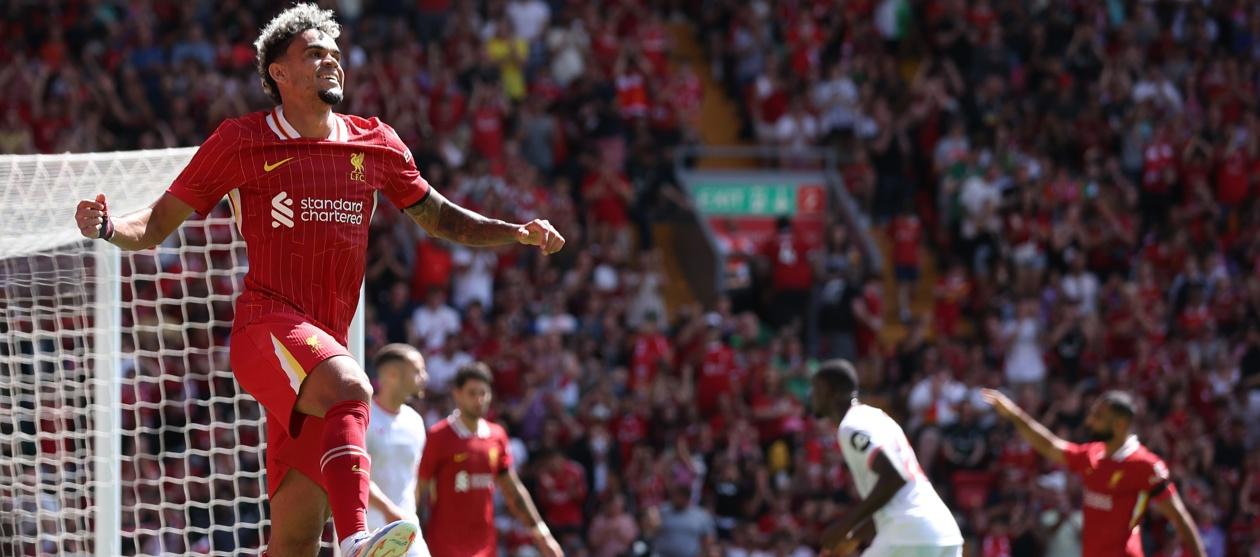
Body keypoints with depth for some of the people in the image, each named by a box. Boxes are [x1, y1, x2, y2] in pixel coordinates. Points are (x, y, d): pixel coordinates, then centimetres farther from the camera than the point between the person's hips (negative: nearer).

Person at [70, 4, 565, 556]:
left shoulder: (376, 145, 16)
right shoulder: (242, 142, 4)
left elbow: (440, 218, 28)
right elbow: (156, 225, 7)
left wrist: (518, 233, 13)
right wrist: (106, 226, -14)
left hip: (326, 344, 6)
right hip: (267, 324, -6)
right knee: (349, 388, -38)